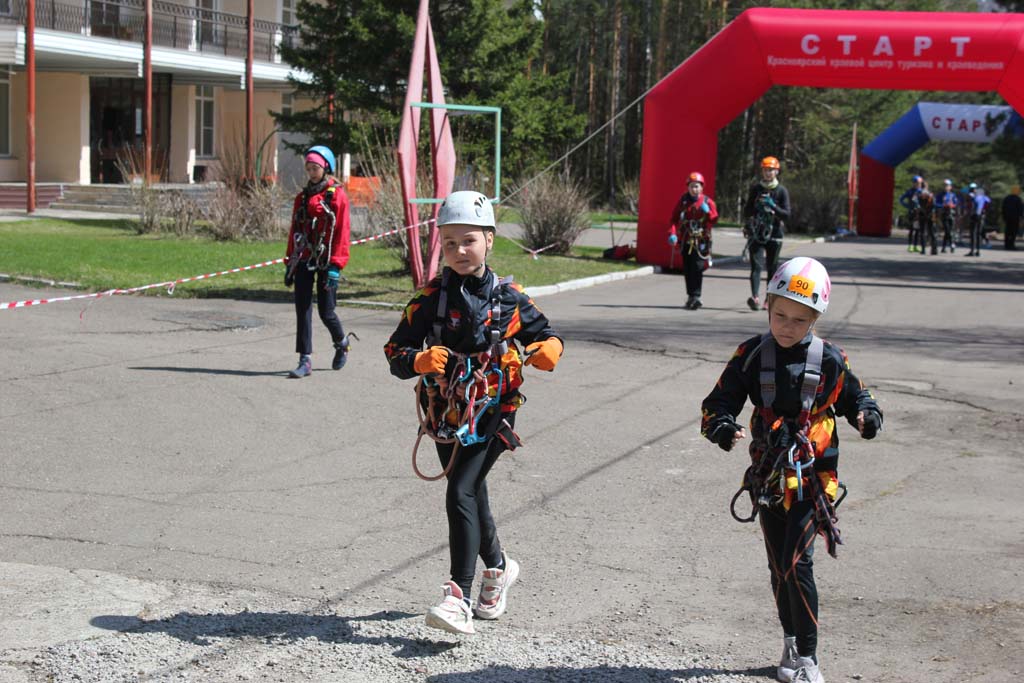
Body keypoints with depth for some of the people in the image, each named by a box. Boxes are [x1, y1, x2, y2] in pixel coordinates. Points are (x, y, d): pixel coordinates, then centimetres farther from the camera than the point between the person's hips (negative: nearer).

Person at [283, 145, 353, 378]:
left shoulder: (337, 196, -4)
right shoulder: (302, 196, 13)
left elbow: (342, 232, -9)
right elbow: (294, 230, 17)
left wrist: (335, 266, -15)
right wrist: (290, 262, 13)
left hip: (325, 261, -5)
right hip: (304, 261, 5)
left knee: (326, 311, -1)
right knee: (302, 310, -1)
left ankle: (342, 343, 30)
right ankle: (305, 361, 3)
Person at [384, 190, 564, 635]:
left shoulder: (508, 298, 1)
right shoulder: (431, 299, -1)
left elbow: (542, 332, 14)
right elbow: (395, 354, -3)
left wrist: (550, 348, -10)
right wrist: (419, 360, -26)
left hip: (492, 414, -3)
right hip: (446, 413, 3)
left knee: (461, 494, -18)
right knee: (472, 496, 16)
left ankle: (459, 598, -20)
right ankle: (498, 566, 43)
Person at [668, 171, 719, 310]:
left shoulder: (708, 202, 1)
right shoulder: (683, 201, 6)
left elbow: (714, 219, -3)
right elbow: (674, 218, 5)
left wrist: (707, 212, -21)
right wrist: (672, 233, -8)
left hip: (701, 241, -3)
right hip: (686, 240, 3)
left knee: (697, 268, -13)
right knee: (687, 270, 6)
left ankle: (695, 296, -11)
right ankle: (691, 296, 17)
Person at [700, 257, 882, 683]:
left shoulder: (829, 360, -6)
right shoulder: (752, 356, -3)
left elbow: (854, 396, 9)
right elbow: (718, 403, -5)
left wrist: (867, 416, -14)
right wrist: (723, 428, -27)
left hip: (811, 477, -3)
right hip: (768, 476, 3)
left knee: (796, 564, -13)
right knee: (778, 566, 13)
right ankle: (792, 643, 31)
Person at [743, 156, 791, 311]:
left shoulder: (782, 191, 2)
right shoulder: (755, 189, 8)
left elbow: (786, 214, -6)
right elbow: (747, 209, 17)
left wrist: (773, 207, -21)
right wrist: (747, 225, 5)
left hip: (774, 234, 0)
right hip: (756, 234, 0)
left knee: (772, 268, 6)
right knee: (756, 265, -14)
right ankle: (755, 298, -28)